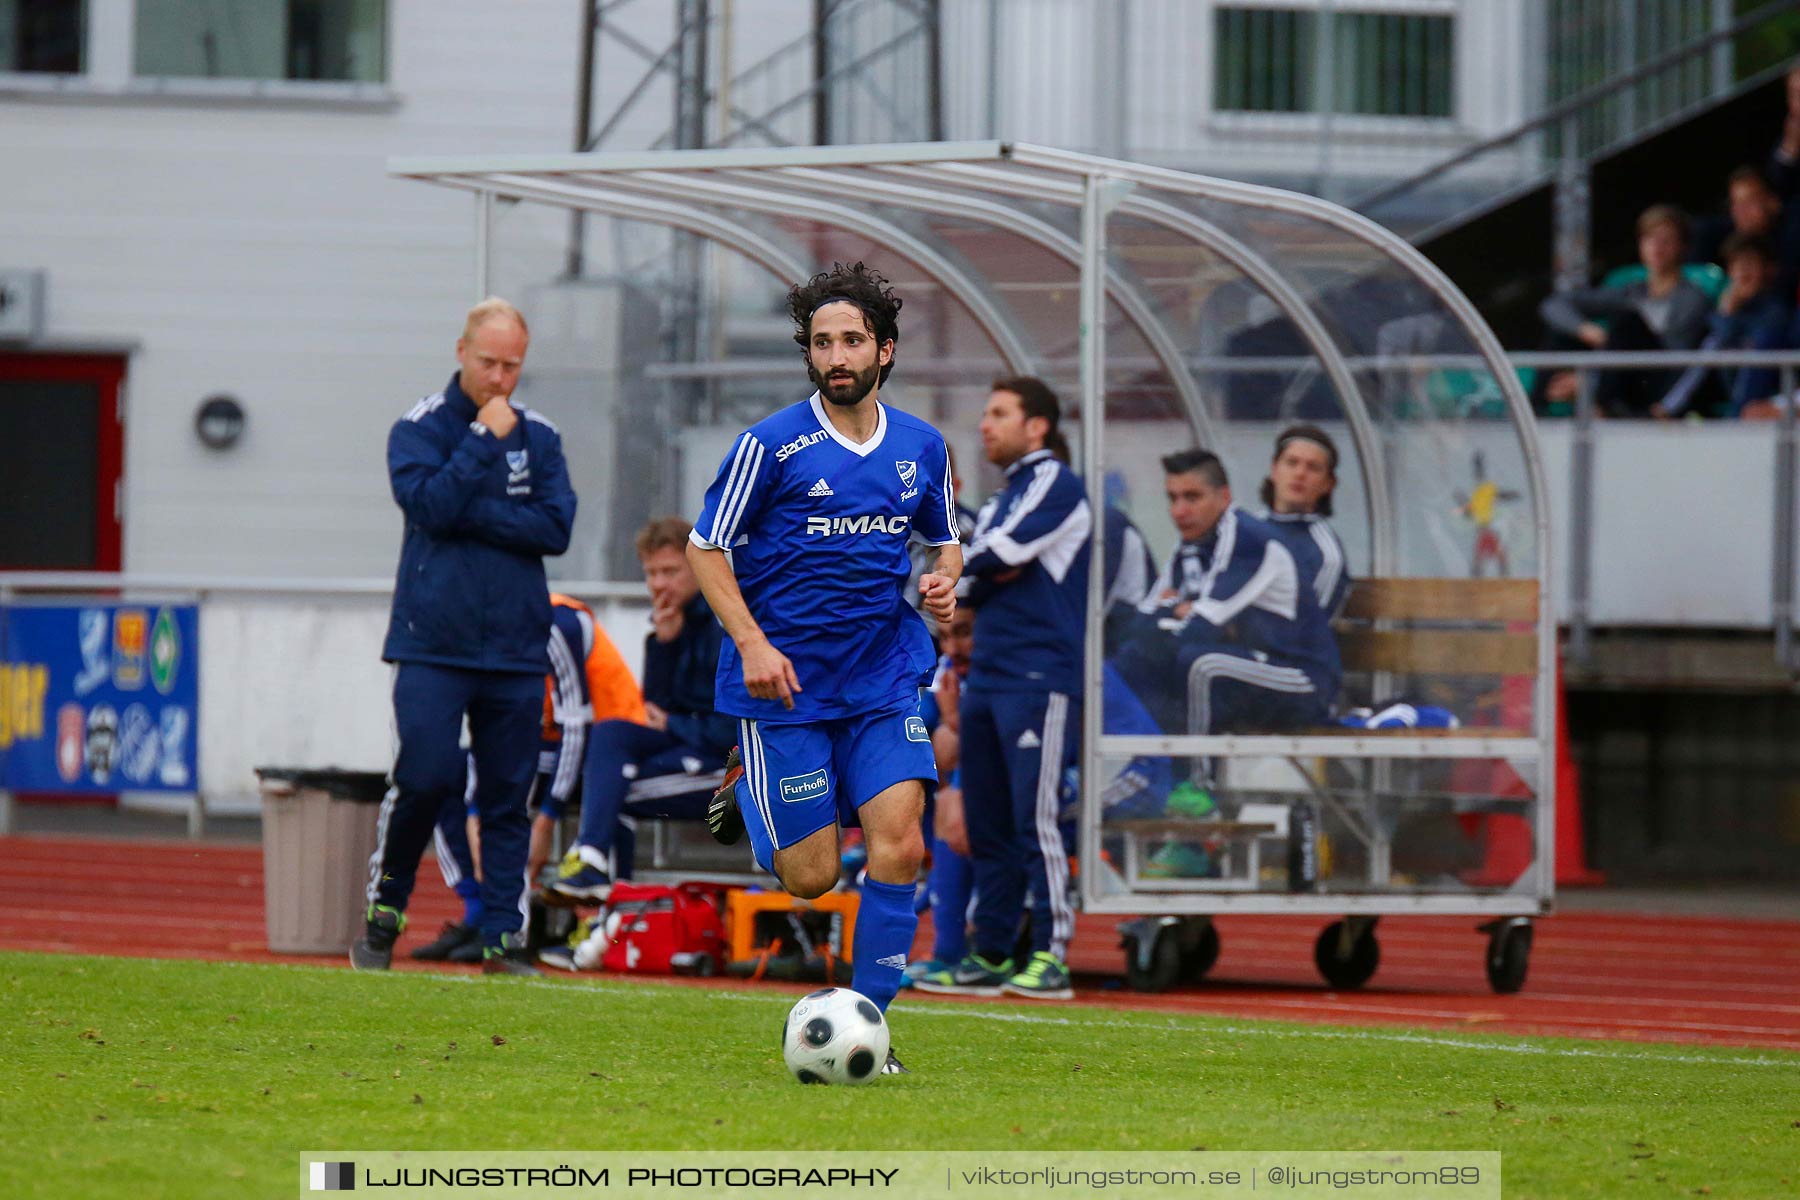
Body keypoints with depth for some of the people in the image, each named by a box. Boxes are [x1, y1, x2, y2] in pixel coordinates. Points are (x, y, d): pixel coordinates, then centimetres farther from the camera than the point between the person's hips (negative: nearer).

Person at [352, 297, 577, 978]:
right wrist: (484, 439, -12)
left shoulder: (539, 437, 9)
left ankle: (504, 938, 4)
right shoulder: (420, 429, 2)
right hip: (433, 646, -3)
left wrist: (473, 515, -11)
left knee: (509, 797, 2)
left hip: (516, 649, 3)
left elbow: (555, 528, -3)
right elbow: (430, 503, -15)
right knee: (426, 778, -14)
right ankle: (384, 907, 4)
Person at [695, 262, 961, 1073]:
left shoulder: (922, 447, 5)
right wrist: (752, 643, -16)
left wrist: (944, 580, -3)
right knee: (811, 877, -1)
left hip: (884, 679, 3)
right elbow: (706, 548, -4)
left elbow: (945, 539, 21)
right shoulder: (772, 445, -9)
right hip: (786, 682, -3)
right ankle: (749, 791, 33)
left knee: (899, 845, -13)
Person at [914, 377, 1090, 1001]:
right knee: (986, 825, 8)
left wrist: (980, 564, 7)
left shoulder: (1057, 486, -5)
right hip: (987, 679, 9)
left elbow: (999, 555, -14)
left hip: (1040, 679, -9)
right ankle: (990, 956, 12)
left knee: (1035, 819, -12)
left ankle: (1052, 956, -13)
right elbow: (970, 582, 15)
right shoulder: (1002, 497, 22)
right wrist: (988, 573, -7)